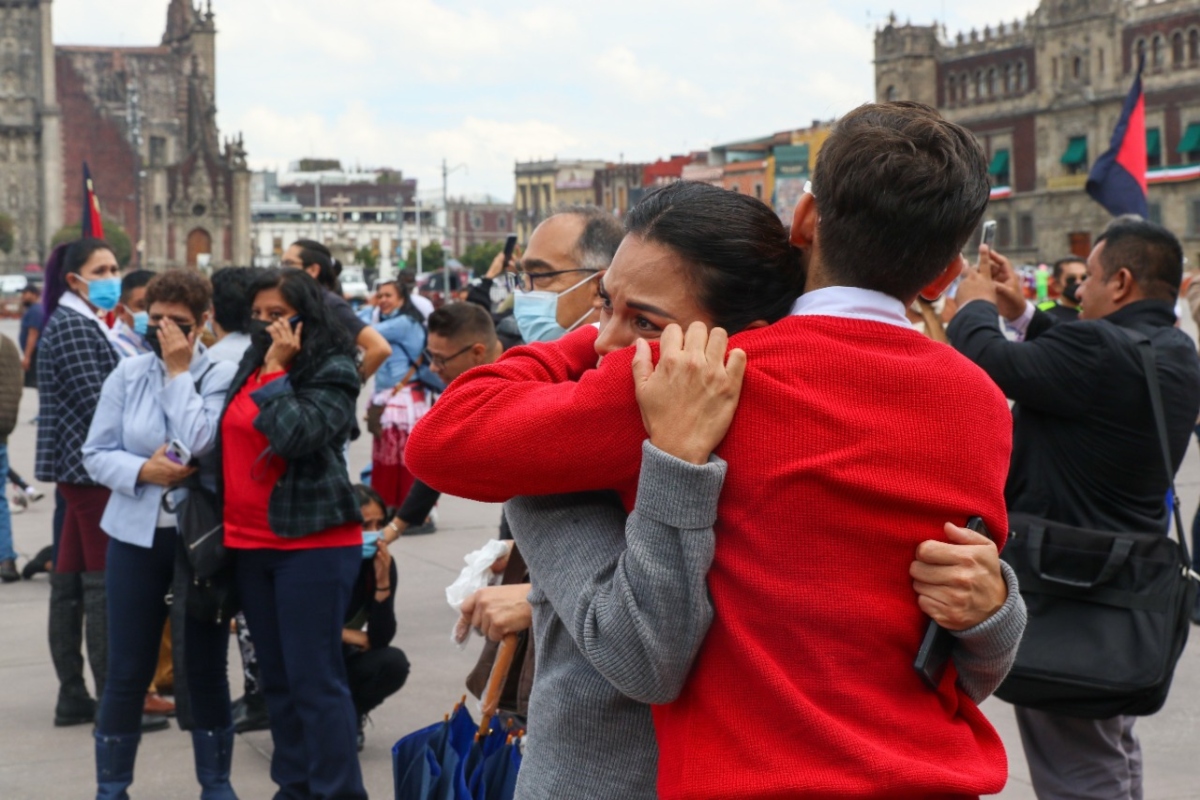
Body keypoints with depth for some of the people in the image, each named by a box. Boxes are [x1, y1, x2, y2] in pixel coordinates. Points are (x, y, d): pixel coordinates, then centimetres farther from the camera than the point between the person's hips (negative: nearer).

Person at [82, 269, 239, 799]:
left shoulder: (222, 376, -6)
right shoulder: (128, 374, 0)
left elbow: (202, 445, -22)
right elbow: (96, 453, -1)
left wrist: (178, 372, -16)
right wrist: (143, 471, -19)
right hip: (137, 535, 1)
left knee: (207, 667, 9)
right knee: (128, 671, 4)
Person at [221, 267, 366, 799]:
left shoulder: (332, 372, -8)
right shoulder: (251, 365, 12)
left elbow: (296, 436, -23)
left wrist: (276, 370, -16)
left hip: (312, 541, -7)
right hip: (251, 544, 7)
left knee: (315, 679, -6)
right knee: (276, 679, 13)